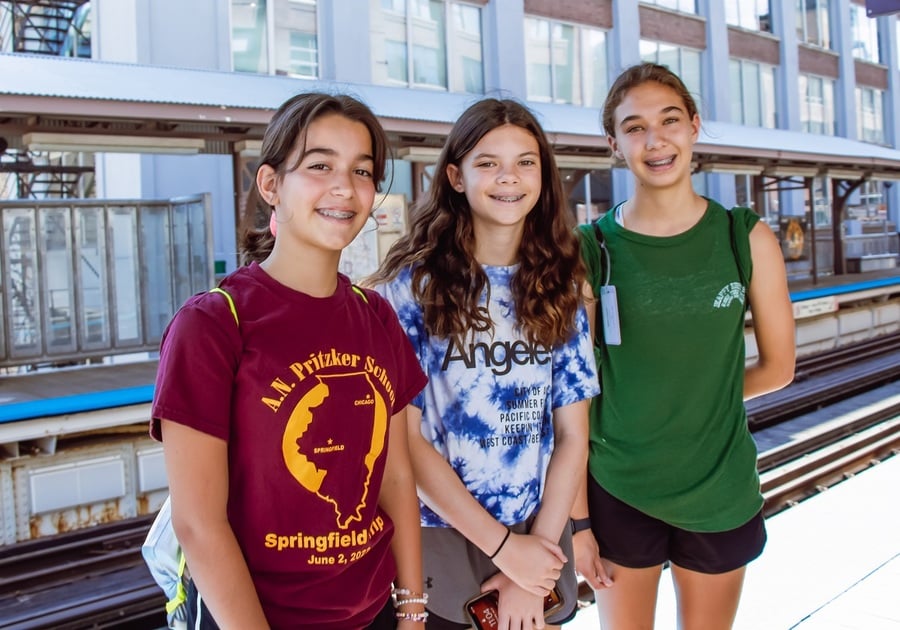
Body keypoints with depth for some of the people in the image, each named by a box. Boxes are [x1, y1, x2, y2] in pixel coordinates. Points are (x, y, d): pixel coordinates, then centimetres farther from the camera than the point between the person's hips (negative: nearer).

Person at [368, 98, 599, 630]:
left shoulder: (559, 290, 2)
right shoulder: (411, 284, -9)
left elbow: (573, 435, 1)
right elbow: (403, 437, -12)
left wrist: (538, 555, -7)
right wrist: (504, 545, -12)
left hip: (539, 547, 3)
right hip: (439, 543, -3)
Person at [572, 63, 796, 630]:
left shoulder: (748, 238, -4)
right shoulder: (591, 249, -7)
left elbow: (778, 367, 4)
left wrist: (699, 402, 6)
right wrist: (576, 518, -8)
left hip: (721, 491, 1)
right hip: (616, 491, -1)